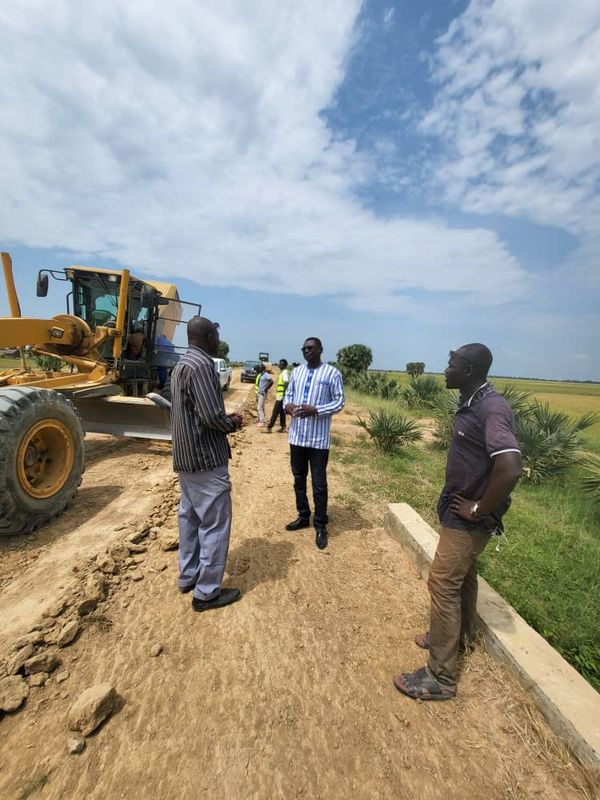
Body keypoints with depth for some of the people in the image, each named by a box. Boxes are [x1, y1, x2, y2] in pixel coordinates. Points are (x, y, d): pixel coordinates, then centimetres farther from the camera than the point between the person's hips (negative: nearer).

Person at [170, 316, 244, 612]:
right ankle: (207, 592, 13)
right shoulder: (201, 365, -19)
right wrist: (233, 423, -5)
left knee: (189, 517, 19)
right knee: (214, 523, 1)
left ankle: (188, 576, 33)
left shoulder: (181, 364, 11)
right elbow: (211, 416, -24)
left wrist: (225, 419, 10)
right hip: (205, 457, -10)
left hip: (186, 454, 10)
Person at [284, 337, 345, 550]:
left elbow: (339, 402, -7)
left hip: (318, 438, -5)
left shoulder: (332, 373, -6)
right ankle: (303, 516, 34)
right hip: (297, 435, 5)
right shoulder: (296, 372, 10)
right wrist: (288, 405, -8)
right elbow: (288, 394, 16)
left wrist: (315, 410, -20)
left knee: (319, 483, 3)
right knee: (298, 479, 16)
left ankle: (320, 525, 20)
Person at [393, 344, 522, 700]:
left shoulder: (492, 409, -25)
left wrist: (478, 510, -23)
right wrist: (468, 505, 12)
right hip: (462, 512, 9)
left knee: (443, 584, 0)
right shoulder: (473, 404, 5)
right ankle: (461, 638, 46)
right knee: (464, 576, 24)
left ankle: (441, 677, 16)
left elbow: (510, 468, -36)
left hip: (468, 519, -9)